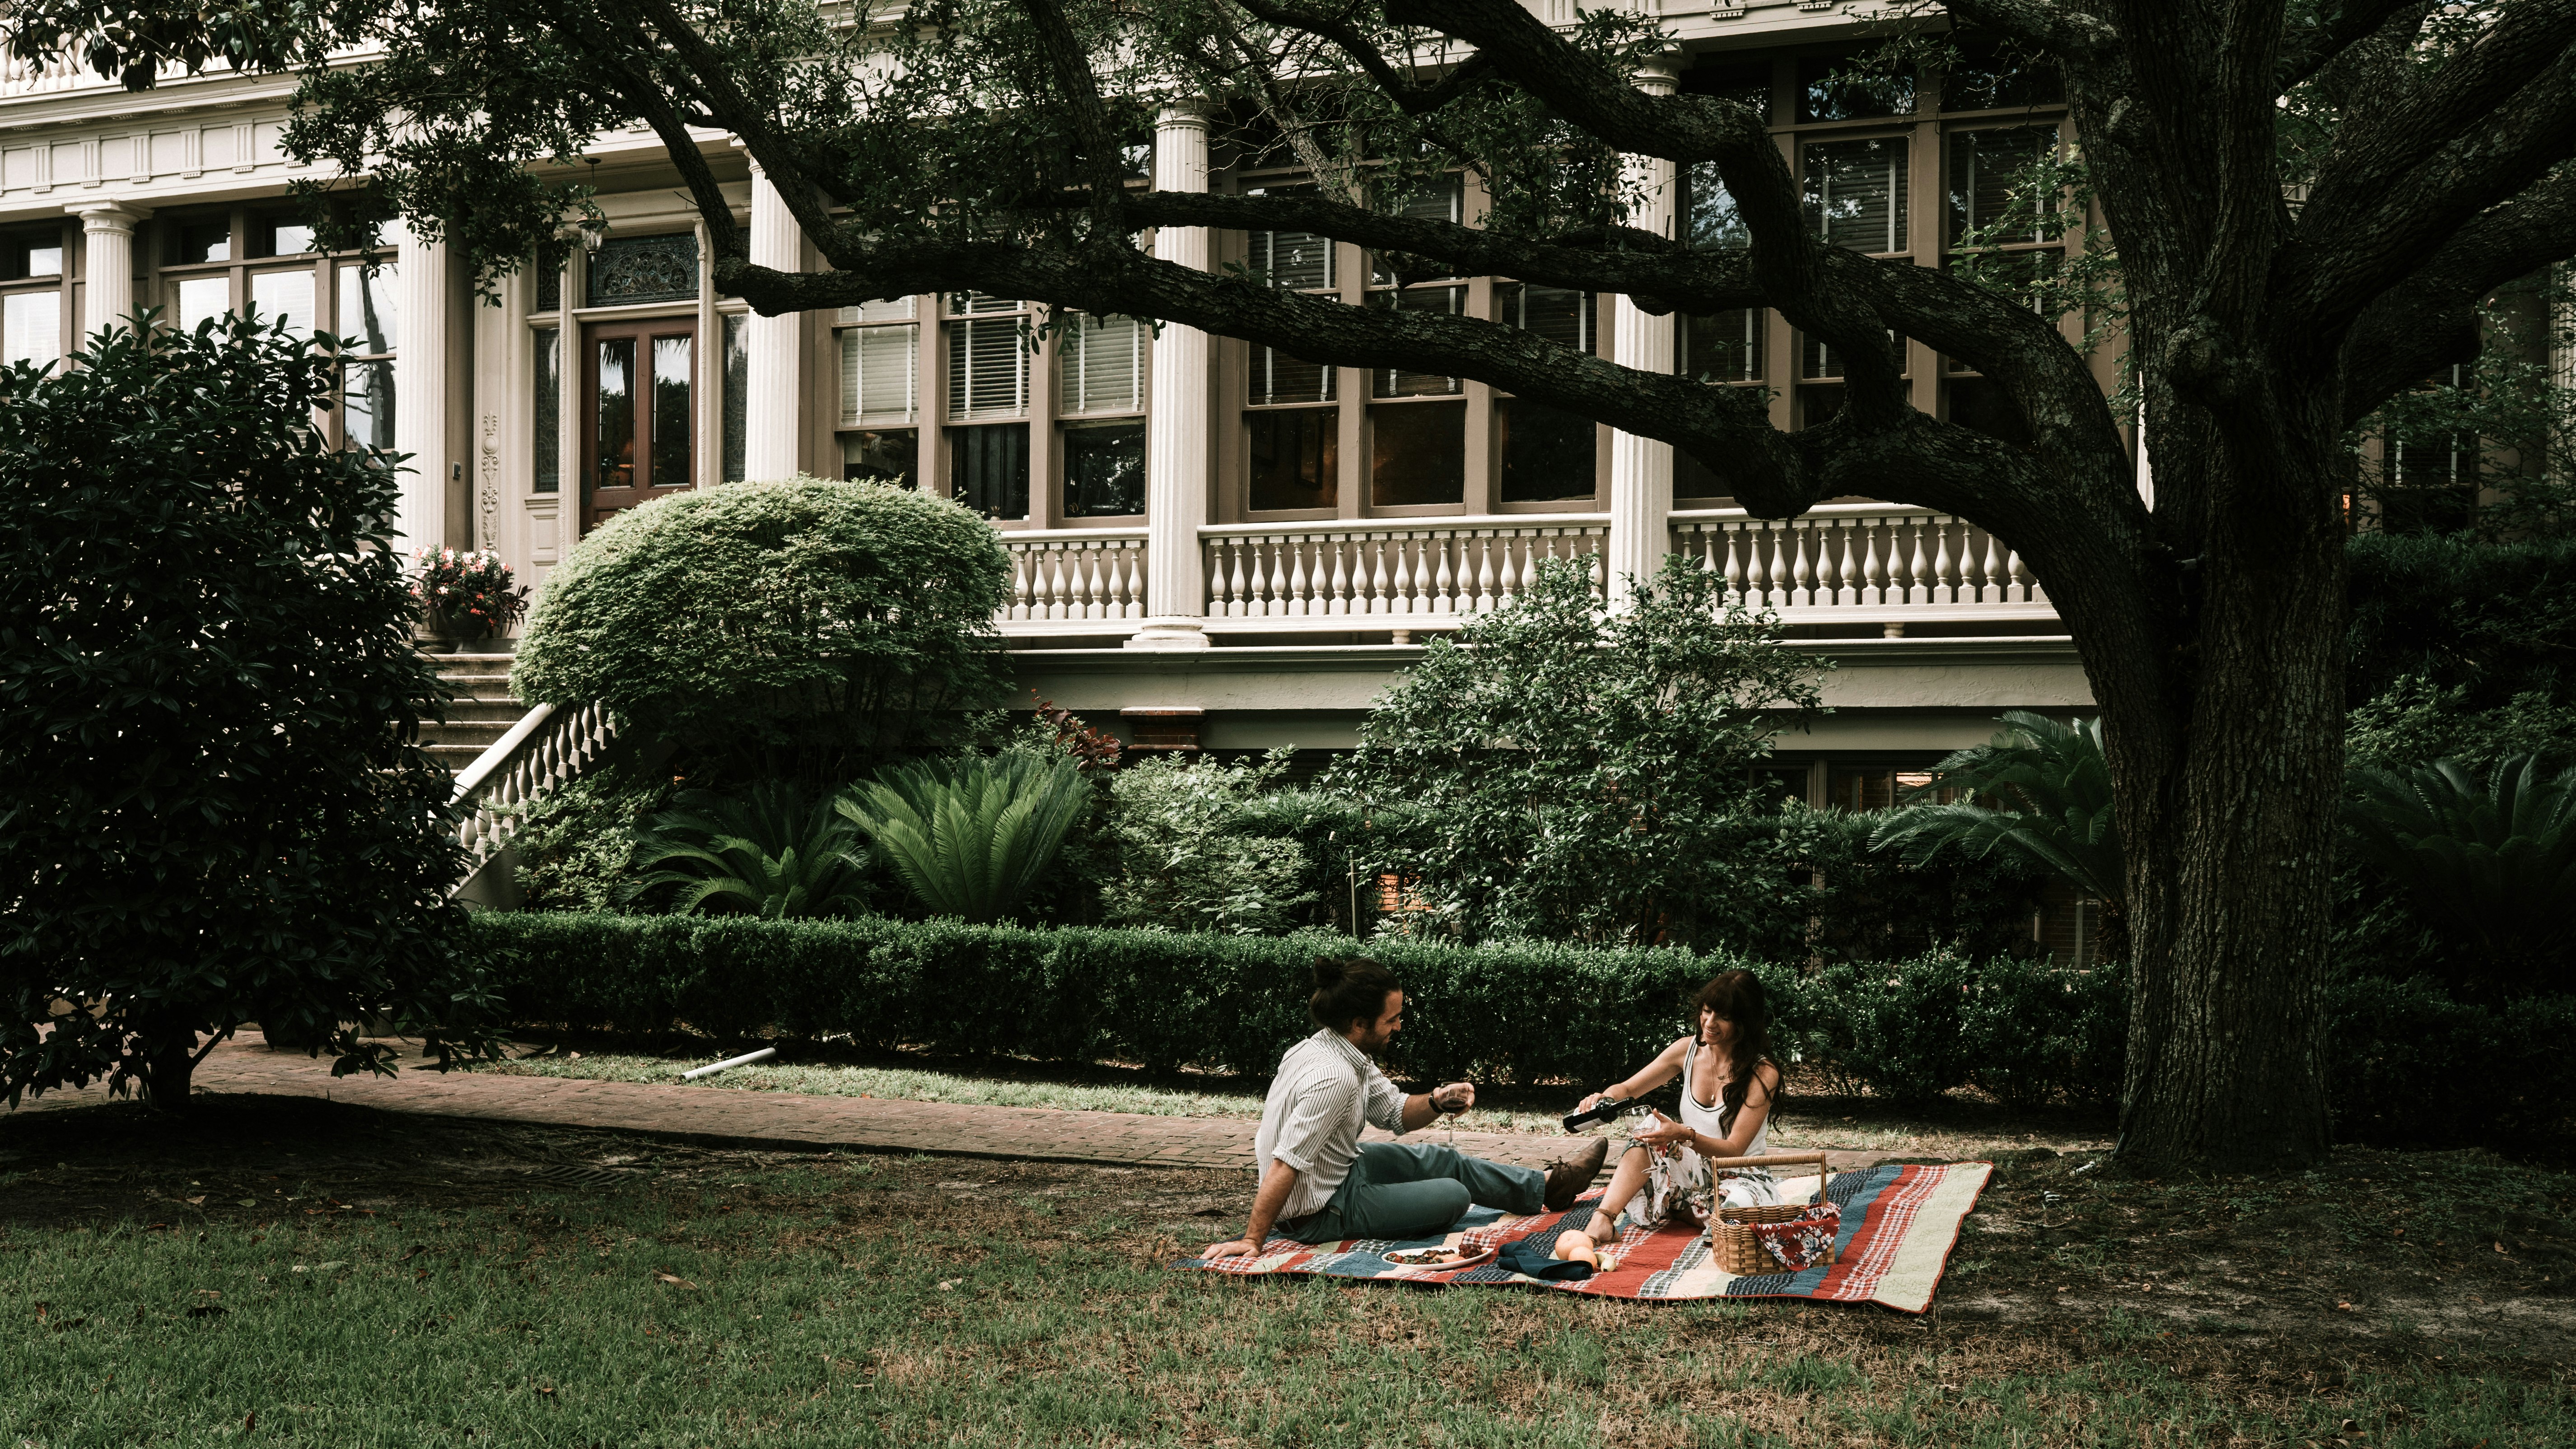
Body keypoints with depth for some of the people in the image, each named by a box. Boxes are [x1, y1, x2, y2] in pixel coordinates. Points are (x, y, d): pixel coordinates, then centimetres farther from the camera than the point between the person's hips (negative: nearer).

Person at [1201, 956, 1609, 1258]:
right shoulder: (1333, 1077, -33)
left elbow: (1396, 1113, 7)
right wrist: (1251, 1241, -31)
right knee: (1456, 1195, 0)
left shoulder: (1338, 1050, -3)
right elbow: (1284, 1166, -34)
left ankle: (1546, 1185, 36)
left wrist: (1436, 1102, -13)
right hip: (1321, 1212, -9)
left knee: (1440, 1160, 19)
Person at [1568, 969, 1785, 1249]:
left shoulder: (1763, 1074, -16)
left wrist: (1685, 1135, -39)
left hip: (1739, 1177, -3)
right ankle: (1602, 1219, -36)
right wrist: (1603, 1100, -21)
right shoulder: (1688, 1050, -2)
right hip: (1693, 1171, 4)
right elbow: (1627, 1090, 4)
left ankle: (1668, 1210, -10)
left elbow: (1734, 1149, -20)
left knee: (1737, 1207, -38)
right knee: (1651, 1139, -26)